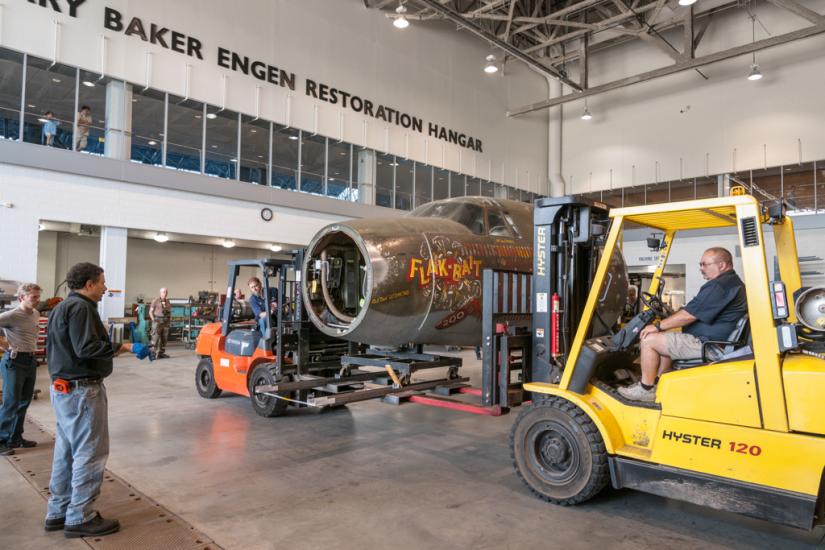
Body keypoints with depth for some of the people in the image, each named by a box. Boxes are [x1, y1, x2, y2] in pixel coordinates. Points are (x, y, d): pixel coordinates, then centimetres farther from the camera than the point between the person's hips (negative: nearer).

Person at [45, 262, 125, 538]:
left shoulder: (62, 307, 17)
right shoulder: (80, 307, -16)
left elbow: (60, 348, 20)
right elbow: (86, 348, -25)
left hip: (62, 388, 11)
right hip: (82, 391, -11)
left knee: (66, 452, 17)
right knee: (90, 453, -2)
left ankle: (58, 512, 26)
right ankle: (80, 518, 6)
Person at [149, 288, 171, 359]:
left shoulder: (168, 302, 13)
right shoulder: (155, 301, -2)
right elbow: (151, 311, -2)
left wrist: (170, 318, 7)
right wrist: (153, 320, -9)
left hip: (166, 322, 6)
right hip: (157, 321, -5)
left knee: (164, 338, 7)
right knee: (155, 338, -9)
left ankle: (161, 353, 14)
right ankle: (153, 353, -7)